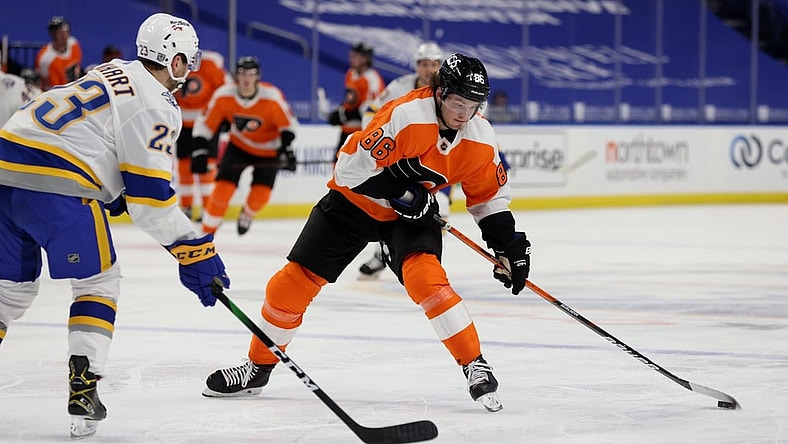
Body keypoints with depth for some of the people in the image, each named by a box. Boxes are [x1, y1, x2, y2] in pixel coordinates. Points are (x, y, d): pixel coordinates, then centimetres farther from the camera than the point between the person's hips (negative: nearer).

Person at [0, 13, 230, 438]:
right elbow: (149, 195, -8)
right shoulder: (155, 106, -4)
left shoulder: (114, 74, 21)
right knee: (98, 281, 9)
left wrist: (114, 196, 31)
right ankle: (82, 392, 1)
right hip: (54, 186, -8)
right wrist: (192, 250, -3)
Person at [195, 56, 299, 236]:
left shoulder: (272, 96, -26)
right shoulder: (223, 96, -21)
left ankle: (246, 215, 27)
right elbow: (205, 124, -11)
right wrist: (199, 151, -19)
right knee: (224, 187, -14)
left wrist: (286, 148, -28)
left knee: (261, 194, -9)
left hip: (268, 150, -1)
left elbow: (289, 124, -14)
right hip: (239, 145, 1)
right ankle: (207, 232, -3)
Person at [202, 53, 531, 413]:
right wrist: (398, 190, -31)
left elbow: (490, 195, 2)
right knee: (297, 277, -3)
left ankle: (474, 365, -18)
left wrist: (509, 245, -4)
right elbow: (352, 167, -28)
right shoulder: (406, 115, -31)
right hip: (355, 199, -2)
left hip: (413, 212, 2)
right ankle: (259, 367, 15)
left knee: (425, 275, -26)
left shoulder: (480, 137, -13)